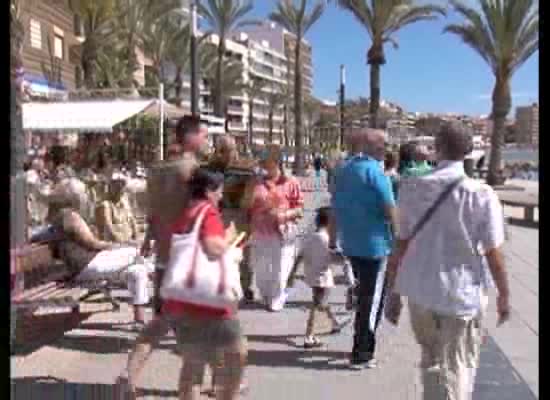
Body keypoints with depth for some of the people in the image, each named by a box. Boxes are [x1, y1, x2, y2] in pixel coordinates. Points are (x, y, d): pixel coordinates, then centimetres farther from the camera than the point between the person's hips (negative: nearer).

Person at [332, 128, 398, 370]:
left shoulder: (345, 169, 8)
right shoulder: (375, 172, -16)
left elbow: (336, 206, 13)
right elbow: (390, 210, -17)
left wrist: (339, 234, 20)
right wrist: (397, 237, -3)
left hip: (350, 243, 8)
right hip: (374, 243, -8)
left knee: (364, 295, 20)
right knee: (372, 299, 2)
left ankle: (363, 347, 29)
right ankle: (361, 355, 6)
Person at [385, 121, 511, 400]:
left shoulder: (412, 188, -5)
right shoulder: (481, 194, -14)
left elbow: (401, 246, -2)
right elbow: (493, 253, -9)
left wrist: (393, 292, 7)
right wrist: (504, 295, 6)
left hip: (419, 290, 3)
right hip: (462, 294, -3)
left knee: (431, 360, 24)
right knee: (456, 370, 12)